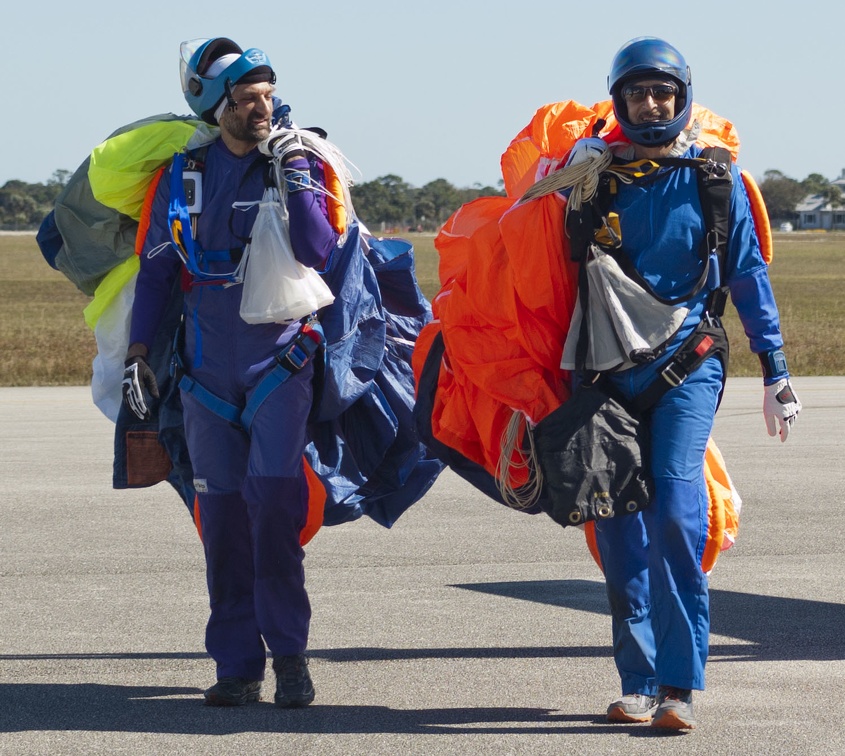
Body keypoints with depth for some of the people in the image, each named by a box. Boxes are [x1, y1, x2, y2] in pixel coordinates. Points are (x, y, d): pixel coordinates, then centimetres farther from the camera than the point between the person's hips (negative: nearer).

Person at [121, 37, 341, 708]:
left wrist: (294, 175, -20)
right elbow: (156, 268, 13)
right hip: (209, 368, 3)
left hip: (281, 358, -3)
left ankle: (289, 651, -7)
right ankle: (239, 664, 7)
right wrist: (138, 351, 7)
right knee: (223, 511, 1)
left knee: (274, 494, -16)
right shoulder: (185, 175, 6)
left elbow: (320, 254, -14)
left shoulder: (298, 165, -1)